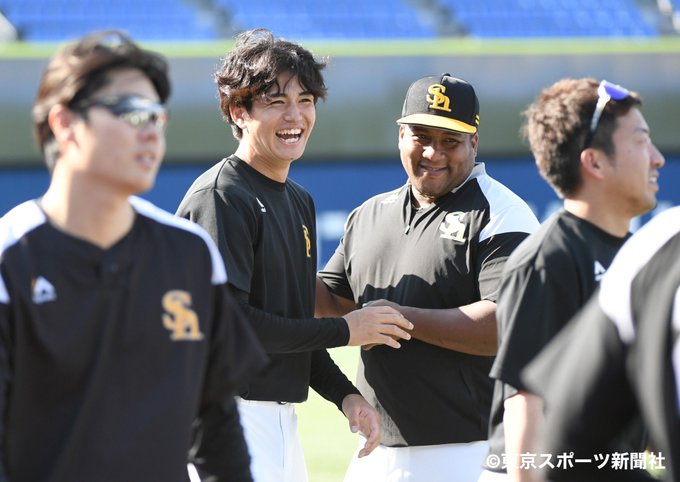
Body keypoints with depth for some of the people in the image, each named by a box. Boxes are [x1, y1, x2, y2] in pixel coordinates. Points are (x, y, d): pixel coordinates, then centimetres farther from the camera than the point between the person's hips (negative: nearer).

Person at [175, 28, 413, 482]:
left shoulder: (300, 201, 18)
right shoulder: (219, 198, -12)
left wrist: (345, 394, 7)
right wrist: (344, 331, -12)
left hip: (282, 418, 9)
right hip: (232, 410, -9)